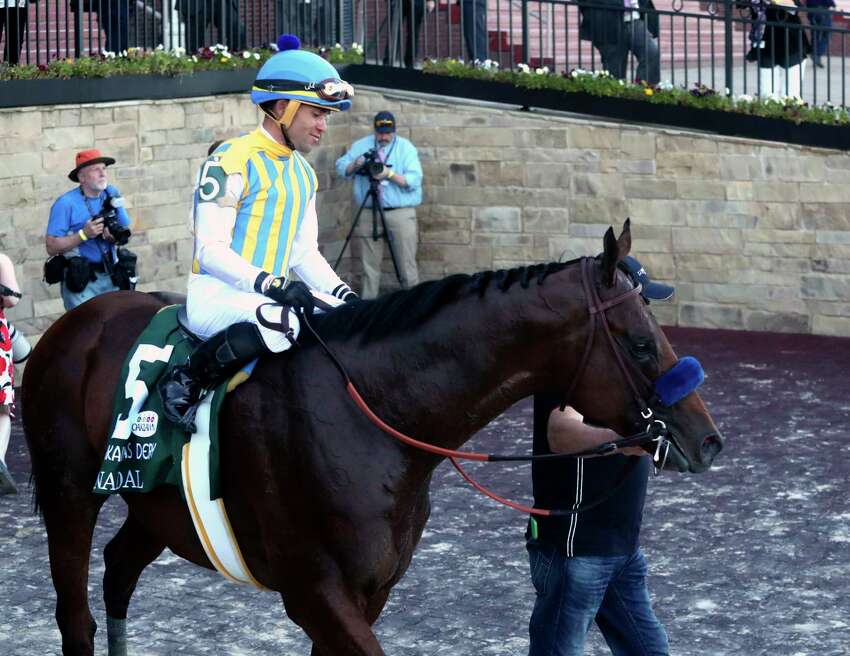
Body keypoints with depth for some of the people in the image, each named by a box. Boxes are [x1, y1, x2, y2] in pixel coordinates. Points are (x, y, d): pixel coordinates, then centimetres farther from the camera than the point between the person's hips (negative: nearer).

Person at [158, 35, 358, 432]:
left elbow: (305, 252, 19)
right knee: (281, 322, -38)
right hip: (215, 294, -9)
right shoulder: (233, 161, -11)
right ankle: (186, 383, -22)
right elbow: (210, 249, -17)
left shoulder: (304, 174, 16)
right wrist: (270, 285, -29)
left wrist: (343, 294, 1)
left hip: (271, 293, 9)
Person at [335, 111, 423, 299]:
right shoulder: (361, 146, 11)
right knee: (369, 264, 3)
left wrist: (390, 174, -22)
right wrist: (355, 165, -13)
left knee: (407, 263, -6)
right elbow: (341, 167, 7)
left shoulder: (406, 148, 1)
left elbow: (414, 180, -9)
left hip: (401, 212, -2)